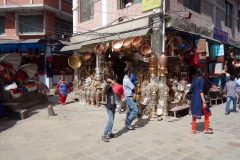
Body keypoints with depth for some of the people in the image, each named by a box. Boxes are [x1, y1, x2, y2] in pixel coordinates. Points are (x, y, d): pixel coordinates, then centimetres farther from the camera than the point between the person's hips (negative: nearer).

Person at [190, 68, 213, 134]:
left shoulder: (194, 80, 9)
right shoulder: (202, 80, -11)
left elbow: (190, 89, 11)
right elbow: (201, 91, -18)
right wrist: (204, 101, -19)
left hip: (193, 98, 7)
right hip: (199, 99, -7)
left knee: (194, 114, 12)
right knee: (206, 113, 9)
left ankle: (193, 129, 16)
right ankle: (206, 129, 14)